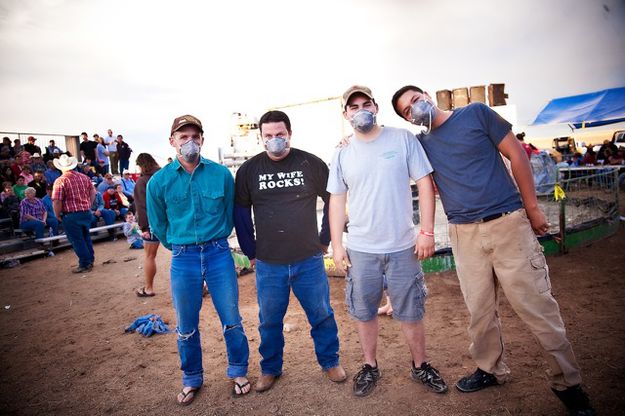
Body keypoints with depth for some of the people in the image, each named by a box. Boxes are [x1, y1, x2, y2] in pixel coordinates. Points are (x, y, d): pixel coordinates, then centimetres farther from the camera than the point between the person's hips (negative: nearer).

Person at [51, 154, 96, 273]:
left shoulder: (60, 181, -13)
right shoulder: (83, 177, 3)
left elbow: (56, 201, -17)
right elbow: (93, 192, 9)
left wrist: (58, 215, -4)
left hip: (71, 215, -6)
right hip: (86, 213, 6)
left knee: (77, 241, 6)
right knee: (86, 237, 20)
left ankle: (85, 264, 13)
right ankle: (90, 260, 29)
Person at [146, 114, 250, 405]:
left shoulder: (222, 174, -5)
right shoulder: (159, 181, -4)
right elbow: (158, 225, 10)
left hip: (219, 253, 0)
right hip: (182, 259, 1)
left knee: (232, 321, 10)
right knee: (186, 328, 14)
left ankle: (238, 372, 33)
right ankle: (192, 379, 37)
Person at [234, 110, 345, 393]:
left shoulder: (311, 163, -3)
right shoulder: (249, 170, 1)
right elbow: (240, 211, 7)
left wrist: (325, 239, 4)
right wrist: (250, 251, 5)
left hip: (309, 259, 0)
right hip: (268, 263, 1)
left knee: (322, 314, 12)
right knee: (269, 320, 14)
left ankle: (330, 362, 34)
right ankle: (270, 369, 35)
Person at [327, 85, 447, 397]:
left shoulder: (403, 139, -1)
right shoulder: (342, 155, 5)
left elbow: (424, 184, -2)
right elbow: (336, 201, 7)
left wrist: (427, 231, -8)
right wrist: (336, 246, 2)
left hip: (403, 246, -1)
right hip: (359, 249, 2)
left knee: (411, 313, 11)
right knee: (364, 313, 13)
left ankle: (420, 366, 34)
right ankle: (370, 366, 34)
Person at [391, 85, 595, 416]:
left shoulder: (476, 113, 1)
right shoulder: (421, 143, 10)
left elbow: (517, 156, 2)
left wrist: (532, 208, 1)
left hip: (508, 223, -3)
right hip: (464, 234, 3)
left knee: (537, 305, 0)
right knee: (479, 309, 10)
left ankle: (568, 383, 18)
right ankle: (490, 369, 32)